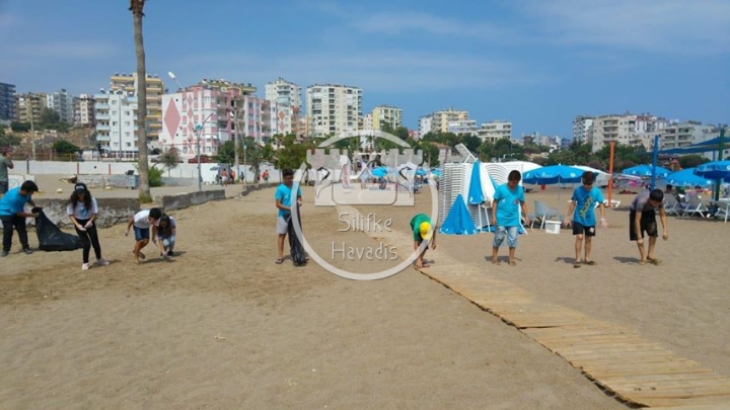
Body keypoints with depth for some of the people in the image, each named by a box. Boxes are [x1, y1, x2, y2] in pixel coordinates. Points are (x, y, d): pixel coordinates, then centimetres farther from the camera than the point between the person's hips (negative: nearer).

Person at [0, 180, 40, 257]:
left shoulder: (26, 193, -20)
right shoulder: (14, 197, -40)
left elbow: (29, 199, 5)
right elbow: (19, 213, -30)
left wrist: (35, 206, -14)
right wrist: (33, 215, -23)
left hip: (18, 211, 6)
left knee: (22, 229, 2)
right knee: (8, 230, -9)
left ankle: (25, 247, 7)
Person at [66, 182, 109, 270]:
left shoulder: (91, 200, -17)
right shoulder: (72, 202, -18)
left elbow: (95, 213, -10)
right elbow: (71, 215, -11)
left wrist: (90, 221, -28)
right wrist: (77, 225, -24)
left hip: (89, 222, 1)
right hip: (79, 223, -1)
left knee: (95, 242, 3)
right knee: (86, 243, -9)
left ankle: (99, 260, 27)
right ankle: (85, 263, 10)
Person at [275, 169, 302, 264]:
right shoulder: (280, 189, -14)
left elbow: (299, 196, 11)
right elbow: (278, 204, -14)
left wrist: (299, 201, -12)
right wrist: (289, 208, -25)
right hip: (283, 215, -4)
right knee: (282, 235, 0)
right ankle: (280, 256, 6)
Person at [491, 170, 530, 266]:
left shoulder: (520, 190, 0)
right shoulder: (500, 188, -9)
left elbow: (522, 204, 10)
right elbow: (495, 202, -5)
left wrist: (526, 216, 8)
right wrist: (493, 216, -8)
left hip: (513, 220, 3)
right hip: (501, 219, -3)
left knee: (513, 239, 3)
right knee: (498, 238, 6)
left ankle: (511, 259, 13)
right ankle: (494, 257, 19)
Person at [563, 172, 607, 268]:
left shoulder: (597, 191, -8)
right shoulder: (578, 190, -9)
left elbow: (601, 205, -4)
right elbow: (573, 204, 0)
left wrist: (603, 219, -11)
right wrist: (568, 217, 2)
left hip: (590, 220, 2)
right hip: (578, 219, -2)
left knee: (589, 238, 11)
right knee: (579, 237, -11)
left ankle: (587, 258, 25)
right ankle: (577, 259, -4)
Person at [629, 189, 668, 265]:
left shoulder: (660, 200, -27)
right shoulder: (642, 201, -41)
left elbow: (662, 215, -11)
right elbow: (637, 220, -39)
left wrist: (665, 230, -20)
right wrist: (639, 238, -38)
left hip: (649, 211, 4)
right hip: (636, 211, -4)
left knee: (653, 232, -7)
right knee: (638, 235, -12)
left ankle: (650, 255, 6)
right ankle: (643, 257, -4)